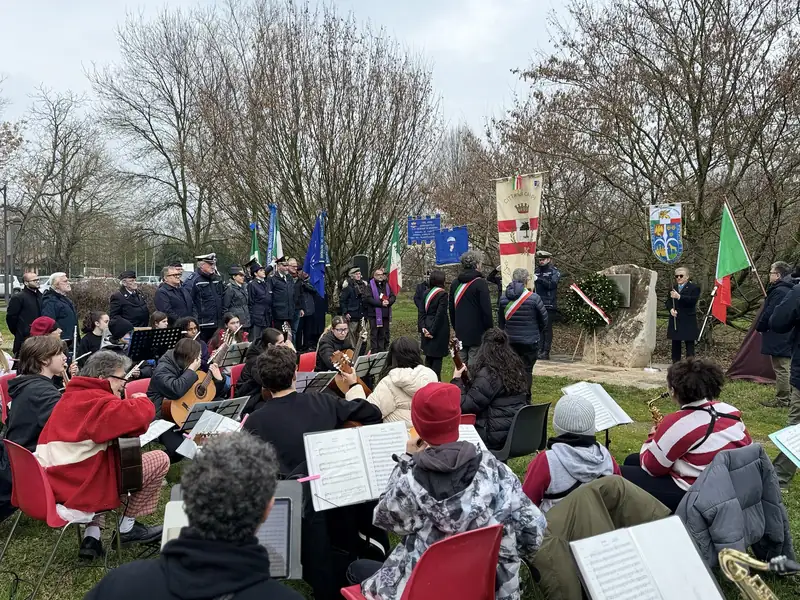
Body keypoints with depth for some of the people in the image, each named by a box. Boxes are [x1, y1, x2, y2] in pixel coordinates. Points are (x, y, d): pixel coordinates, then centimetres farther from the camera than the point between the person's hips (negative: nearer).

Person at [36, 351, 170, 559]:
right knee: (160, 459, -2)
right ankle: (127, 528, 14)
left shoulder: (71, 396, 17)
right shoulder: (96, 400, -14)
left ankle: (91, 537, 23)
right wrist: (141, 401, -6)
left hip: (53, 483, 10)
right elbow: (139, 416, -29)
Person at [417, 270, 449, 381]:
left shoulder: (426, 292, 6)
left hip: (427, 329, 6)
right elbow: (440, 314, -17)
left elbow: (421, 311, 3)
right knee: (437, 358, 0)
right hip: (438, 330, -6)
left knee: (429, 357, 15)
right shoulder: (442, 294, -12)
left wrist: (422, 328, -1)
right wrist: (433, 331, -14)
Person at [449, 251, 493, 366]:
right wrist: (489, 331, -4)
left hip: (460, 334, 6)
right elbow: (486, 310, -13)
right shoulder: (480, 283, -11)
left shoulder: (455, 284, 9)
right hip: (477, 334, -6)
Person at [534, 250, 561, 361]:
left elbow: (552, 284, -16)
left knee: (547, 329, -4)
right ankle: (539, 350, 8)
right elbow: (533, 286, 18)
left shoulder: (554, 271, 1)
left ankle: (546, 352, -3)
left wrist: (538, 279, -23)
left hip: (549, 305, -5)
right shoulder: (536, 271, 16)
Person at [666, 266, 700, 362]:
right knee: (675, 344, 10)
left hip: (688, 321, -5)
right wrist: (671, 309, -8)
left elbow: (693, 300, -18)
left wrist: (679, 297, -28)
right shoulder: (673, 288, 16)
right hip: (675, 321, 5)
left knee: (689, 343, -1)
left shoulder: (694, 288, -2)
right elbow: (668, 301, 13)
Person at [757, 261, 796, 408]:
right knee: (787, 368, 16)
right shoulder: (790, 290, 13)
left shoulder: (779, 291, -20)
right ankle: (789, 396, 24)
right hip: (788, 336, 11)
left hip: (778, 337, -11)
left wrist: (759, 327, -3)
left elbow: (769, 313, -20)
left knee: (781, 368, -4)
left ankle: (781, 400, 1)